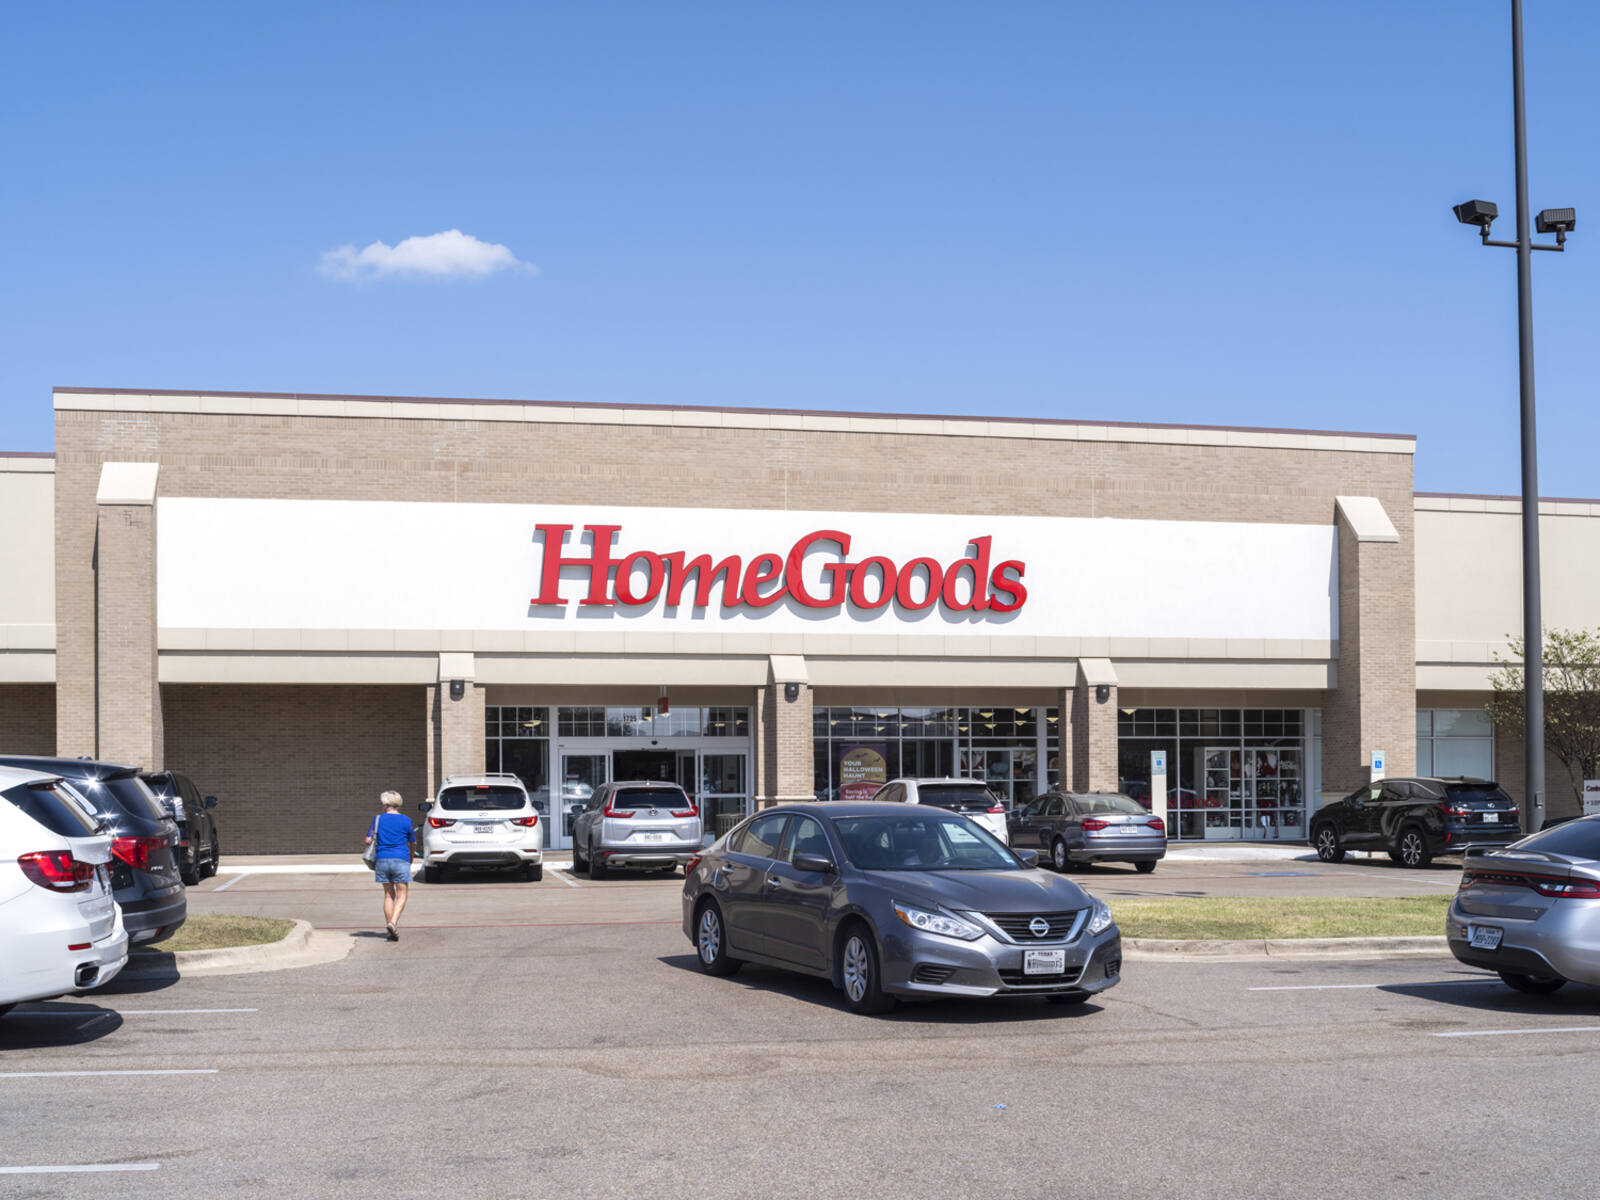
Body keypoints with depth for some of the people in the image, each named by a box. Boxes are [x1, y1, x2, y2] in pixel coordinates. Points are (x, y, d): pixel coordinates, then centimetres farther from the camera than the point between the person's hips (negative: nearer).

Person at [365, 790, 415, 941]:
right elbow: (413, 843, 10)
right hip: (401, 860, -2)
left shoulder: (378, 819, 2)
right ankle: (393, 922, -19)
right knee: (401, 896, 1)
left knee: (388, 895, 13)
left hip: (382, 860, 2)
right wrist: (411, 857, 29)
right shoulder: (406, 820, 1)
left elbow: (368, 840, -3)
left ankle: (389, 924, 13)